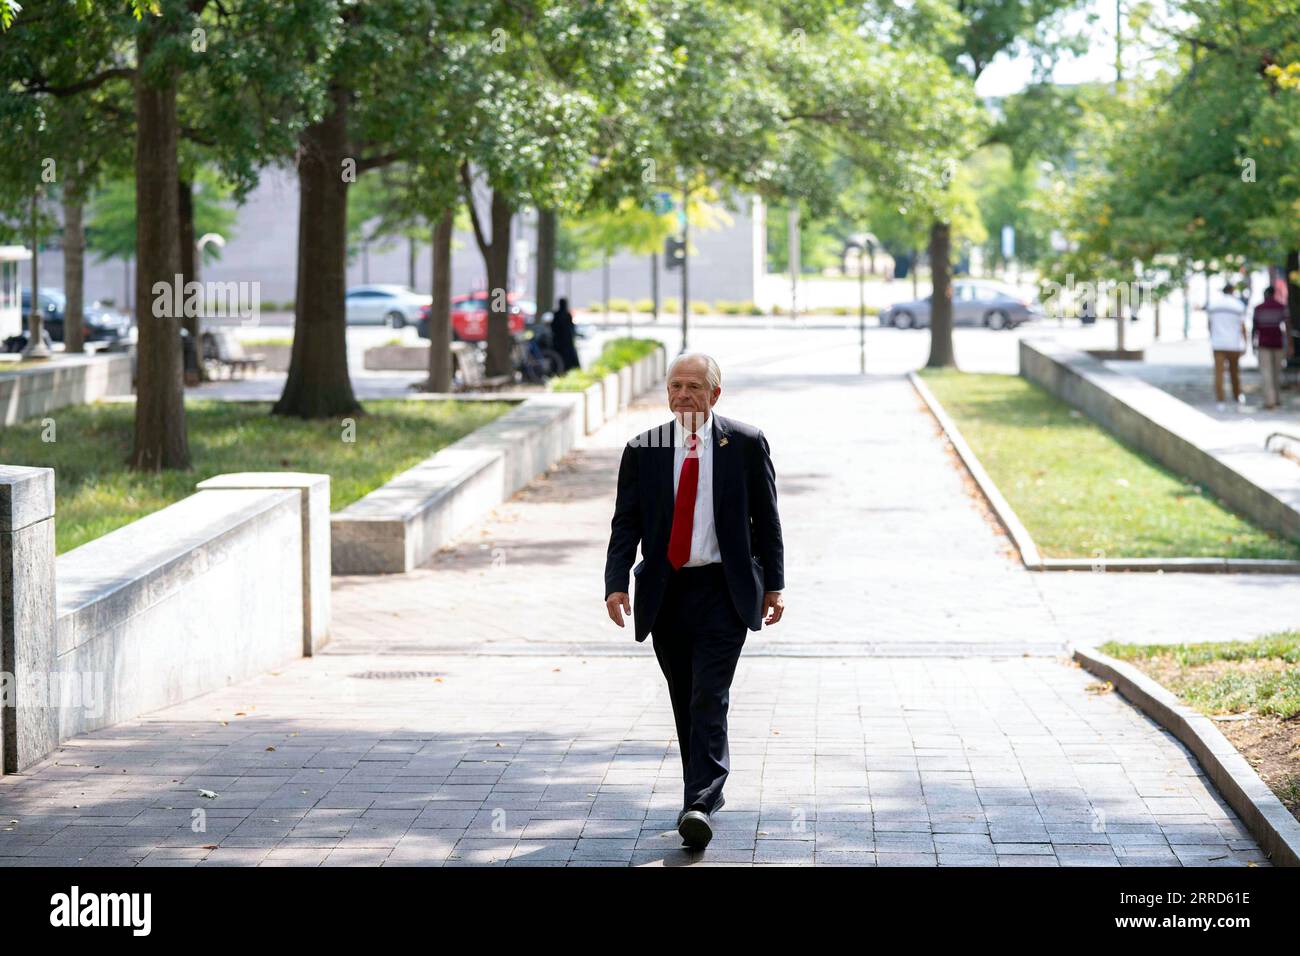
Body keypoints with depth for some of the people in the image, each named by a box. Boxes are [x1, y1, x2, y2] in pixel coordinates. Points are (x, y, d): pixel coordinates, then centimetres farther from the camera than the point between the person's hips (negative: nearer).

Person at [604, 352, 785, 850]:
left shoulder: (745, 443, 0)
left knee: (710, 698, -13)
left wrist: (773, 584, 3)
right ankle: (705, 791, 25)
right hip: (665, 593, 3)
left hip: (723, 590, -3)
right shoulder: (643, 449, 4)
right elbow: (625, 523, 3)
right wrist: (616, 583, -10)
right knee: (684, 703, 11)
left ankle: (700, 805, -17)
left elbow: (766, 518, 5)